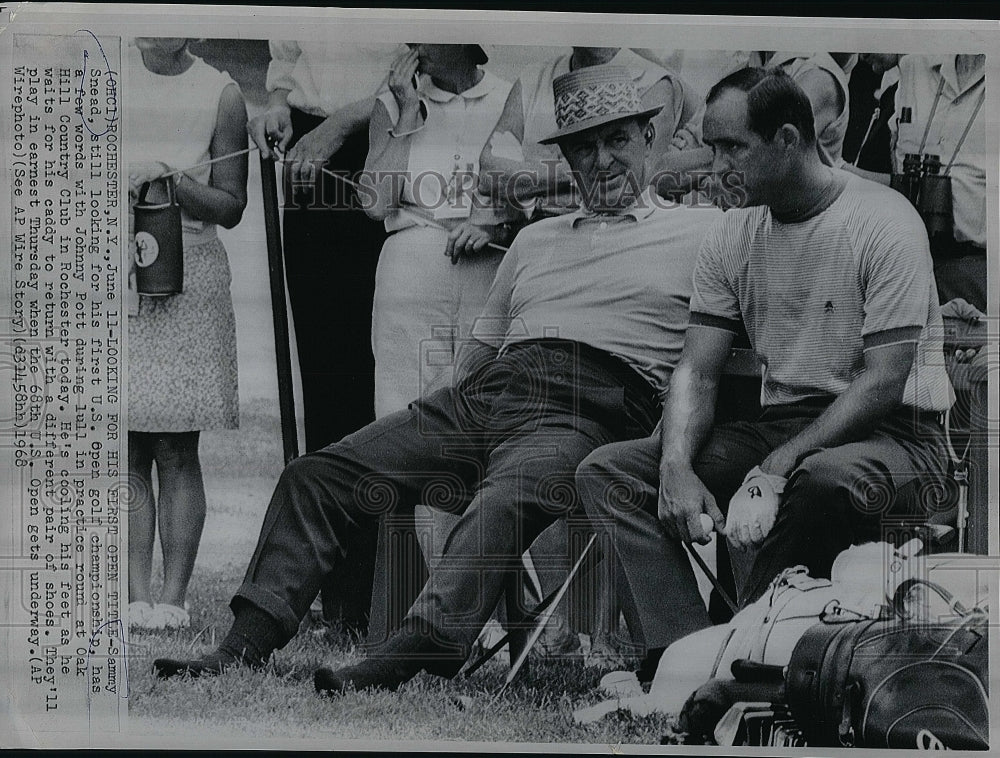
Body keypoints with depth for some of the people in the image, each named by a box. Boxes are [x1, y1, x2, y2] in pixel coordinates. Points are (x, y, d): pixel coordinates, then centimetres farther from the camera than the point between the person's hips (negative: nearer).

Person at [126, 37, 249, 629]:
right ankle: (138, 596, 2)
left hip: (190, 275, -1)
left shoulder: (221, 94, 4)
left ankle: (174, 596, 3)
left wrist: (170, 178, -12)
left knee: (177, 451, -2)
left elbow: (231, 207, 3)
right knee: (127, 448, -1)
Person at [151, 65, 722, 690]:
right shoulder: (536, 239, 29)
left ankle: (403, 664, -47)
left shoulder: (702, 229, 13)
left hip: (587, 411, -6)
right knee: (317, 475, -7)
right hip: (479, 396, 6)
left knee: (503, 504, -38)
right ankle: (246, 647, -10)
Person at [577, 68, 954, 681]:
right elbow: (698, 372, 5)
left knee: (824, 480, -42)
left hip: (890, 434, -6)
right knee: (606, 472, -11)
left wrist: (776, 470, -26)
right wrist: (677, 466, -16)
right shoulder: (732, 238, 8)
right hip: (780, 424, 6)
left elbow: (884, 382, -17)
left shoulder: (883, 222, -11)